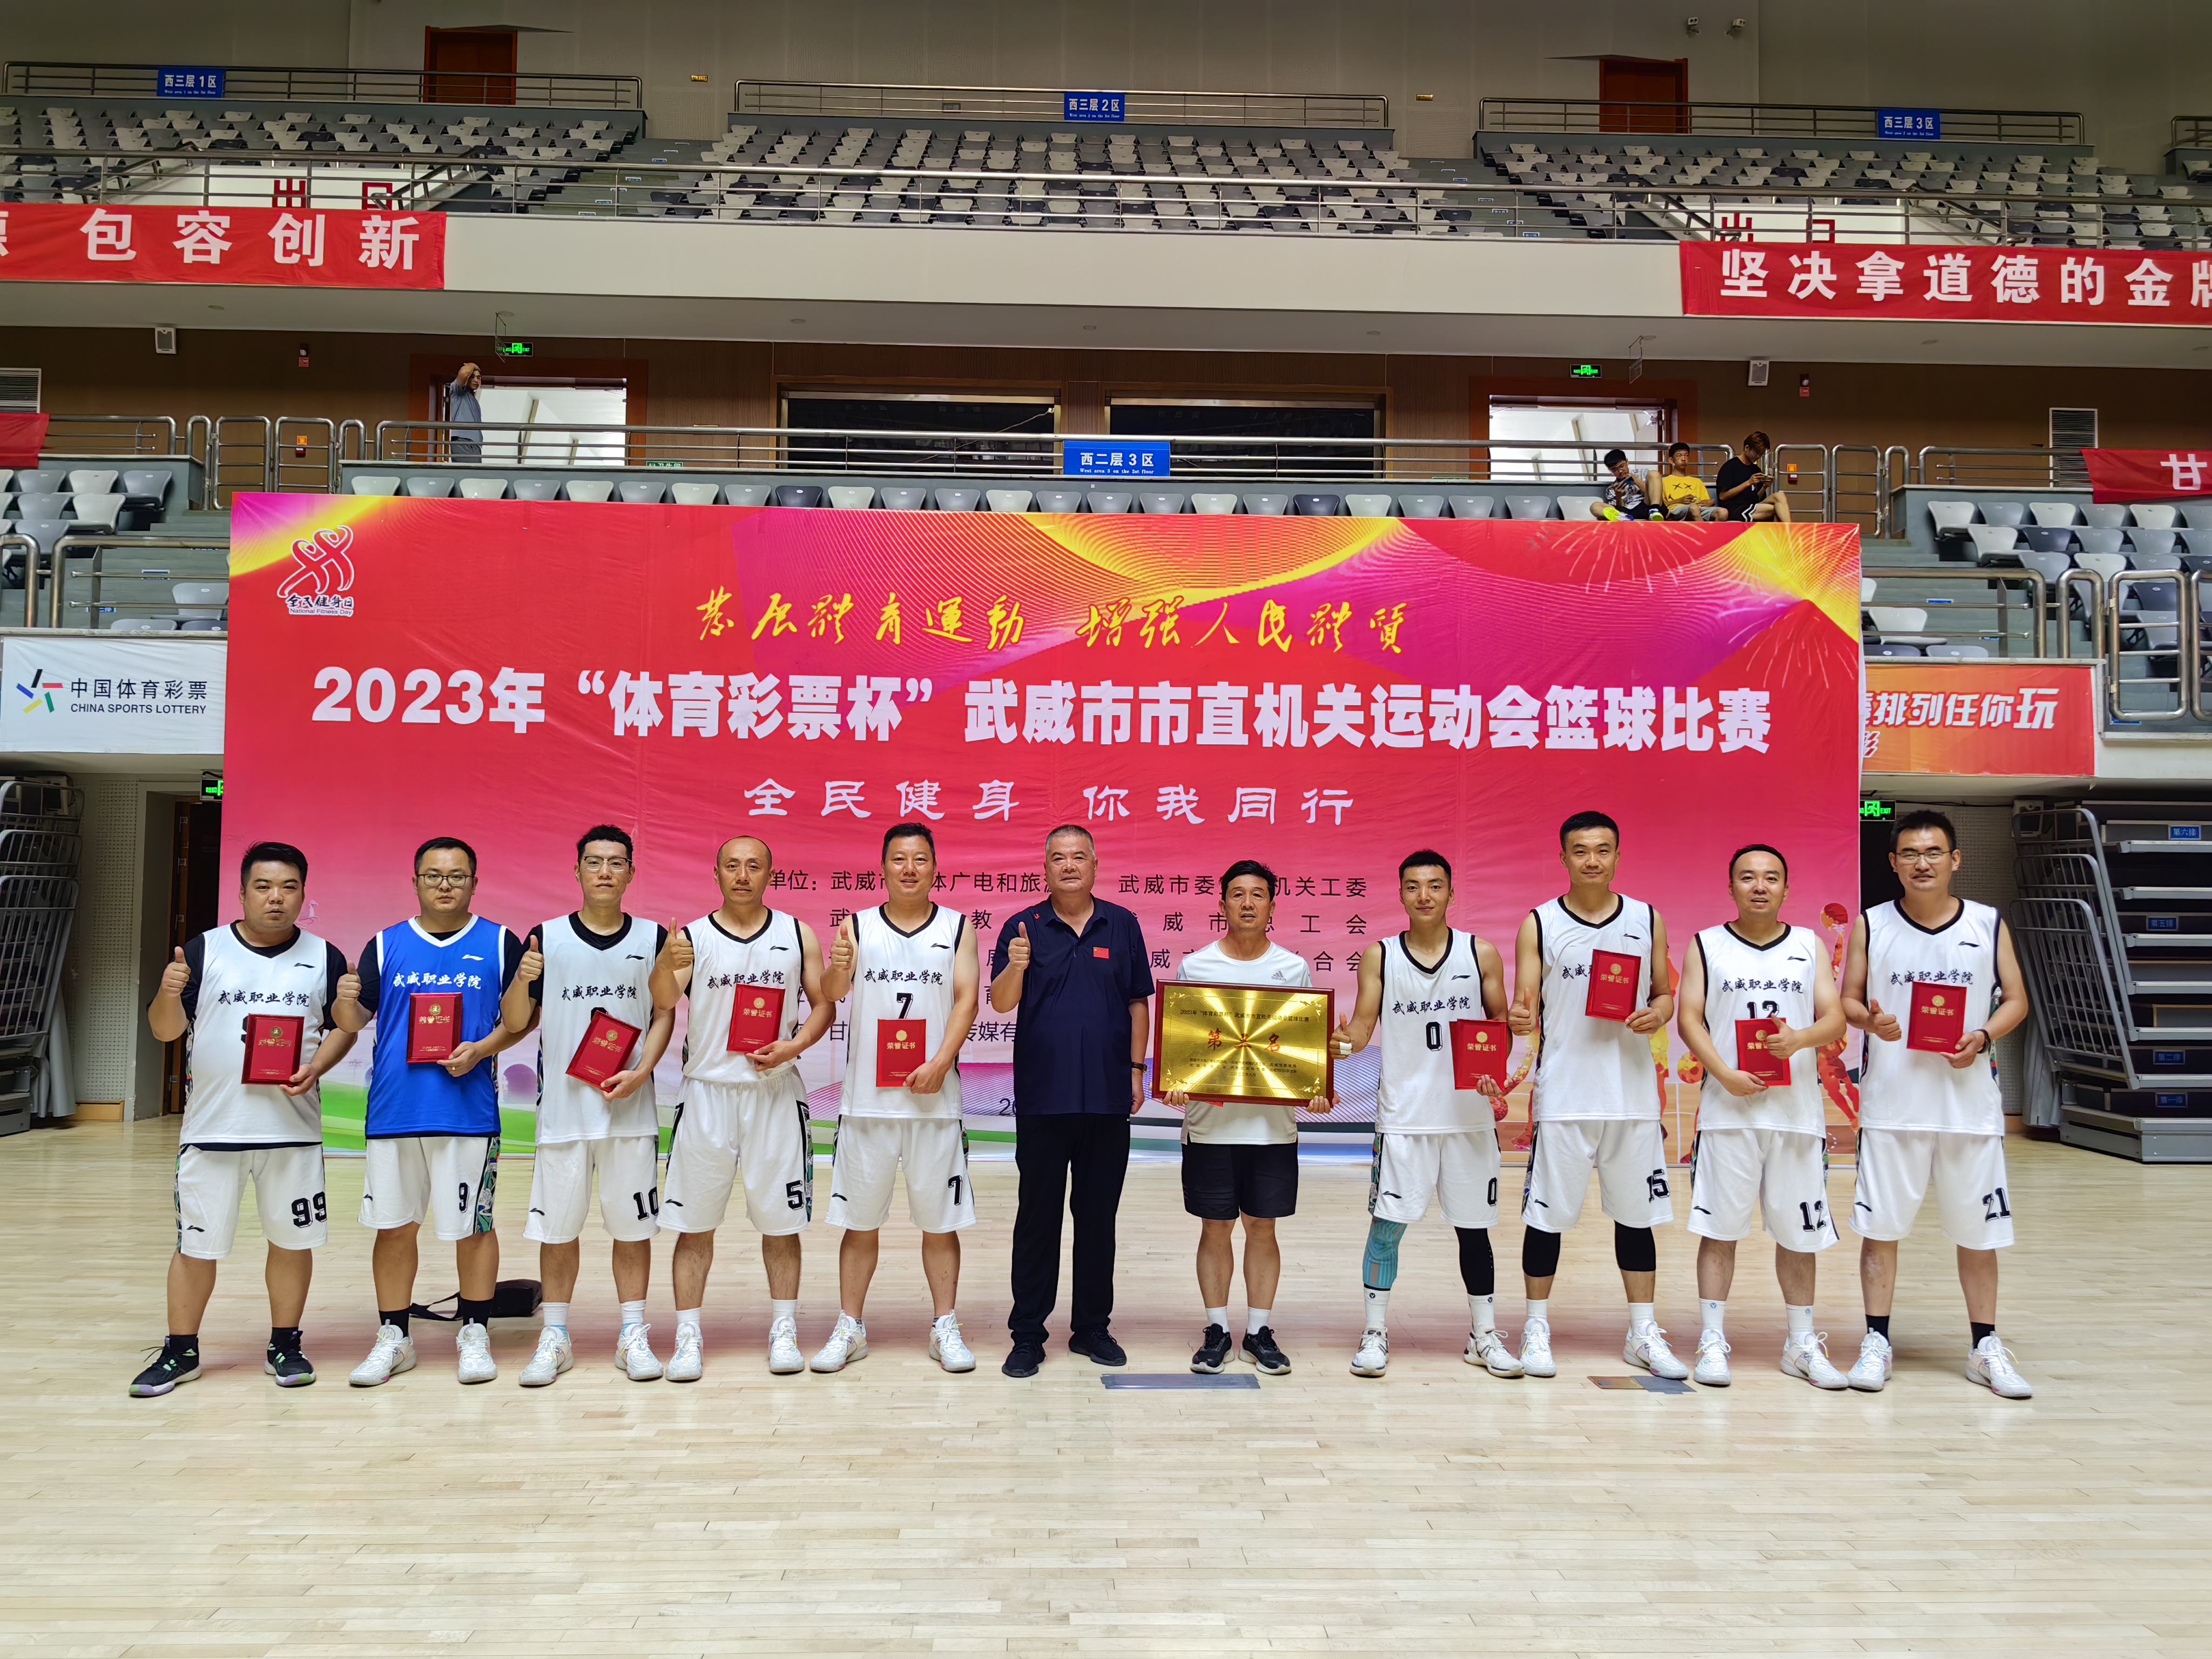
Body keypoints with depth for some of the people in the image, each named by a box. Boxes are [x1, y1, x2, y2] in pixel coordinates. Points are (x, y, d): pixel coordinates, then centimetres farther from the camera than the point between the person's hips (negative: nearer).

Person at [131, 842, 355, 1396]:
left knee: (293, 1238, 7)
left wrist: (315, 1068, -10)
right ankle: (180, 1353, 21)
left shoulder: (324, 957, 5)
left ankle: (285, 1346, 22)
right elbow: (165, 1031, -1)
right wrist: (169, 992, -23)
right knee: (196, 1243, 7)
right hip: (212, 1126, -1)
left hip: (293, 1127, 1)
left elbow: (343, 1026, 8)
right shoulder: (203, 950, 1)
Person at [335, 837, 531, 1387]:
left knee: (473, 1226, 5)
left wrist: (480, 1050, -13)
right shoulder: (385, 945, 8)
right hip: (394, 1111, 2)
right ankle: (393, 1339, 21)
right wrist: (345, 1000, -15)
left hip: (469, 1111, -2)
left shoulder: (499, 943, 3)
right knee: (394, 1226, 9)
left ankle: (475, 1335, 19)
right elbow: (352, 1021, 7)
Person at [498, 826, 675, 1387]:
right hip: (562, 1107, 0)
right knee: (557, 1224, 7)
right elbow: (515, 1024, 3)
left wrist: (641, 1072, -9)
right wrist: (523, 980, -17)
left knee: (632, 1222, 6)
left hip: (630, 1108, 0)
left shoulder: (653, 938, 4)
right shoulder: (547, 938, 3)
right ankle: (555, 1338, 20)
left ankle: (633, 1336, 17)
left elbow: (664, 1014, 5)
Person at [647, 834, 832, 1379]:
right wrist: (665, 966, -36)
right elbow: (665, 1002, -15)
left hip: (776, 1093, 1)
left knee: (780, 1218, 7)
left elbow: (824, 1003, 8)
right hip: (708, 1092, -1)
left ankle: (783, 1330, 19)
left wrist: (795, 1046, -10)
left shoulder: (798, 935, 5)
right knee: (695, 1222, 3)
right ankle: (688, 1335, 13)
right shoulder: (691, 938, 1)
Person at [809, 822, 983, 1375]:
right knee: (860, 1219, 8)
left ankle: (945, 1328, 17)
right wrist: (837, 969, -31)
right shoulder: (857, 927, 5)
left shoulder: (958, 927, 5)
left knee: (940, 1218, 6)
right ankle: (850, 1329, 19)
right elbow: (832, 994, -7)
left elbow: (967, 997, -3)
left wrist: (941, 1062, -17)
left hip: (935, 1098, 0)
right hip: (866, 1097, 0)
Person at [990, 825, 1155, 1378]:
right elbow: (1001, 1004, -6)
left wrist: (1137, 1069, 4)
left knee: (1099, 1216, 10)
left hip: (1108, 1098, 2)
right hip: (1043, 1097, -1)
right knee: (1037, 1216, 4)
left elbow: (1138, 1002, 10)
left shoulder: (1122, 926, 7)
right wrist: (1015, 968, -25)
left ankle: (1092, 1327, 22)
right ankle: (1027, 1334, 11)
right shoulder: (1023, 928, 2)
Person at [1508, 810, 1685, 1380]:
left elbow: (1665, 993, 13)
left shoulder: (1647, 920, 6)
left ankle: (1643, 1334, 23)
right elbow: (1525, 1005, -3)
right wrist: (1518, 1020, -26)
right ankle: (1537, 1328, 17)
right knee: (1547, 1214, 3)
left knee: (1636, 1214, 10)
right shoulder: (1539, 924, -1)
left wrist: (1657, 1013, -10)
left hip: (1633, 1093, 2)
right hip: (1563, 1093, -2)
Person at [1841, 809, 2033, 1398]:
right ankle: (1877, 1341, 14)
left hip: (1969, 1102, 1)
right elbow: (1848, 998, 5)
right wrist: (1869, 1020, -17)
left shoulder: (1989, 924, 3)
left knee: (1978, 1228, 8)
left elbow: (2016, 999, 6)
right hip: (1891, 1102, -1)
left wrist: (1984, 1036, -13)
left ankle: (1985, 1348, 22)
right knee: (1880, 1224, 3)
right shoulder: (1871, 925, 1)